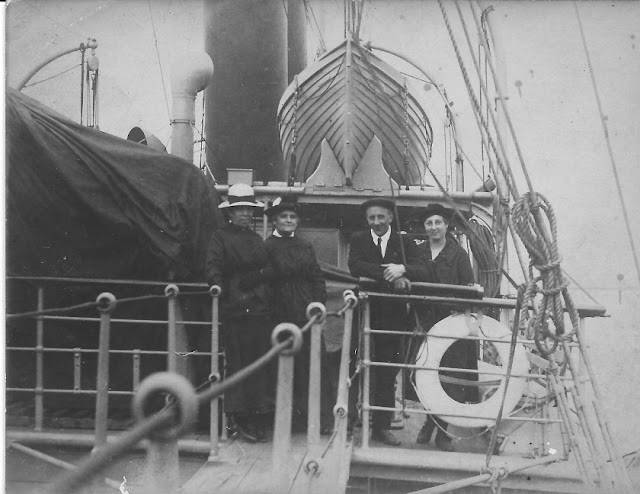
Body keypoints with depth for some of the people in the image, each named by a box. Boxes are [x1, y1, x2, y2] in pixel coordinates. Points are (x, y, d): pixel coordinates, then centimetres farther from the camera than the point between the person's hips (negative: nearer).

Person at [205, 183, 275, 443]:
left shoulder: (257, 239, 20)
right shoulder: (220, 237, 4)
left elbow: (270, 270, 14)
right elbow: (213, 268, -10)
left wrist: (249, 279, -2)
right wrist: (220, 287, -28)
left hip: (261, 308, 5)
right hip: (234, 310, -5)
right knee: (237, 362, -3)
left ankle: (257, 418, 10)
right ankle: (237, 417, 6)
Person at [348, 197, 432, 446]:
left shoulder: (404, 244, 6)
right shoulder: (358, 240, 5)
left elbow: (425, 272, -7)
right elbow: (356, 267, -15)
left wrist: (402, 269, -26)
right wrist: (389, 276, -24)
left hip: (393, 316, 1)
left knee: (387, 372, 5)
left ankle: (382, 426, 15)